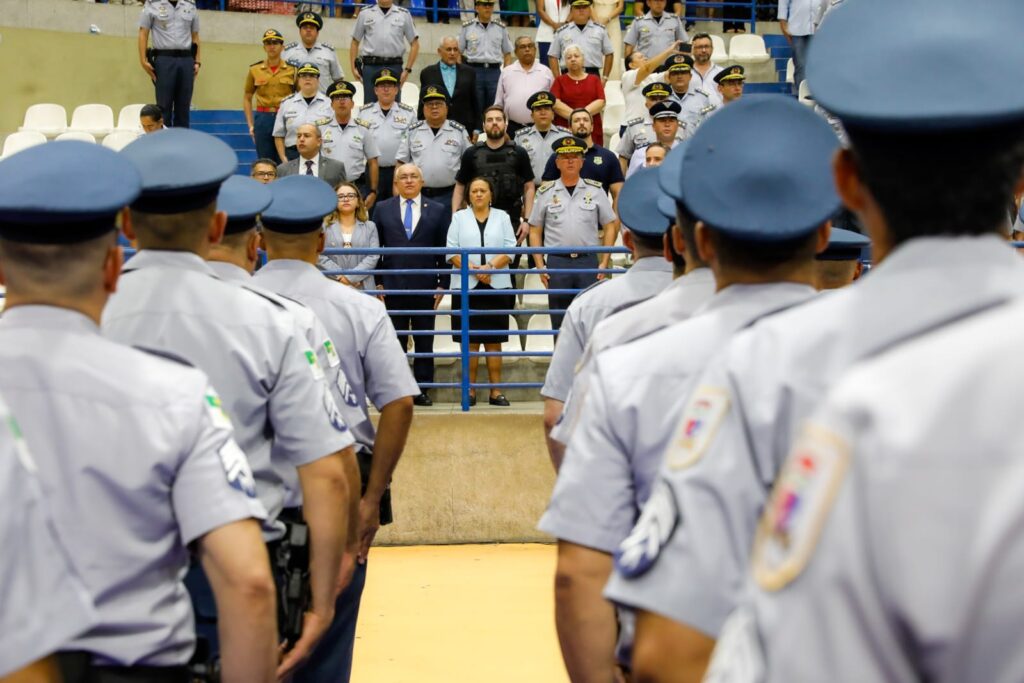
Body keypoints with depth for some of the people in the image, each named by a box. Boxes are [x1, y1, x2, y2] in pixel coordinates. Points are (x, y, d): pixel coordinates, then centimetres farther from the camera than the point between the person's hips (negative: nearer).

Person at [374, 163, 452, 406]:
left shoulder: (438, 211, 5)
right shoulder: (383, 210, 7)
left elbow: (444, 250, 3)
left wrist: (442, 284, -2)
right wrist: (378, 283, 0)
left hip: (425, 286, 0)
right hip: (393, 286, 0)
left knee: (424, 341, 5)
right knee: (395, 341, 4)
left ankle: (422, 390, 11)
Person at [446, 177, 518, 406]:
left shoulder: (502, 217, 12)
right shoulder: (459, 217, 11)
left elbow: (510, 249, 2)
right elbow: (451, 250, 2)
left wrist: (490, 266, -13)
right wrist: (473, 269, -12)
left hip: (496, 285, 0)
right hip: (466, 286, 0)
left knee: (494, 341, 1)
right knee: (469, 341, 0)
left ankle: (496, 390, 2)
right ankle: (470, 389, 5)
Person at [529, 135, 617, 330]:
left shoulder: (595, 191, 6)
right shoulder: (545, 193, 6)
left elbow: (609, 227, 8)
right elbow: (535, 231, 9)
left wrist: (604, 263, 0)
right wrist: (540, 266, 0)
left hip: (588, 262, 0)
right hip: (557, 263, 0)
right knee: (560, 321, 6)